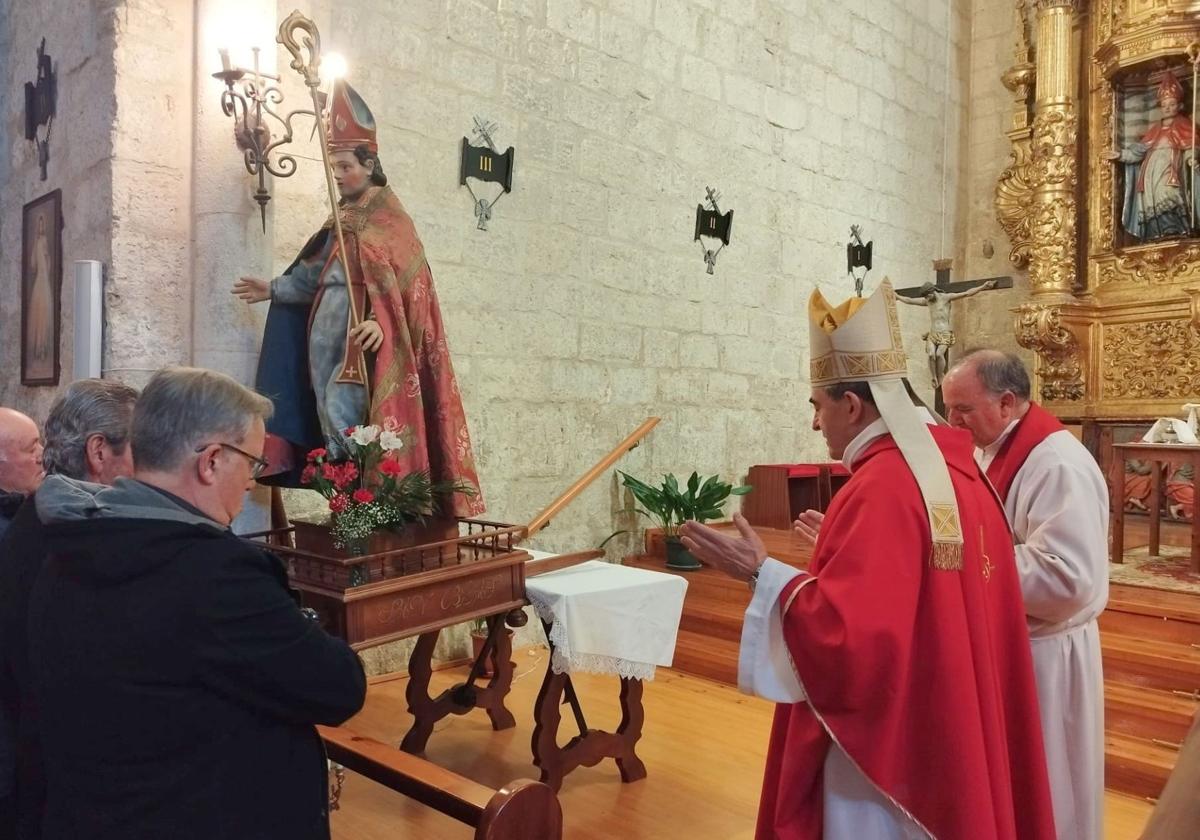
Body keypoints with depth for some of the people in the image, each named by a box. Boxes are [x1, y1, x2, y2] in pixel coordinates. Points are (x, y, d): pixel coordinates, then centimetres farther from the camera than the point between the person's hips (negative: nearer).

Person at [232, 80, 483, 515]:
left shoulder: (389, 219, -7)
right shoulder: (343, 218, 18)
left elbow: (404, 282, -17)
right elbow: (316, 273, 24)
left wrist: (380, 321, -30)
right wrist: (274, 289, 21)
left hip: (358, 336, -8)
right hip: (326, 333, 8)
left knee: (342, 418, -12)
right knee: (331, 419, 10)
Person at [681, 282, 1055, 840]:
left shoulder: (882, 487, -25)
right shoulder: (954, 468, 3)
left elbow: (846, 633, -29)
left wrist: (759, 573, -20)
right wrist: (841, 549, 15)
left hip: (886, 737, -9)